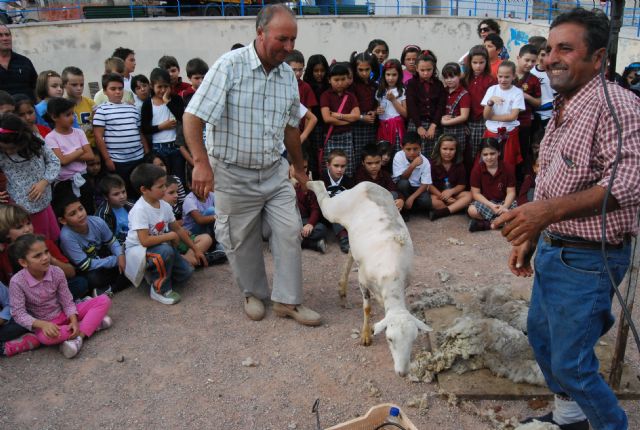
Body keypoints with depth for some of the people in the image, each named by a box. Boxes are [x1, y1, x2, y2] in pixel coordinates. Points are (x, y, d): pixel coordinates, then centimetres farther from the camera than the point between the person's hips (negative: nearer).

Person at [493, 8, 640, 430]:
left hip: (587, 259, -9)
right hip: (553, 249, 10)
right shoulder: (563, 111, 11)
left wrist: (549, 210, -38)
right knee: (540, 333, 22)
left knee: (571, 364, -2)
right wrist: (530, 238, 16)